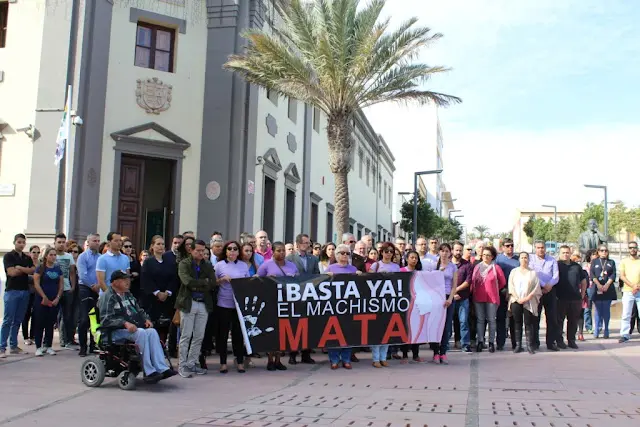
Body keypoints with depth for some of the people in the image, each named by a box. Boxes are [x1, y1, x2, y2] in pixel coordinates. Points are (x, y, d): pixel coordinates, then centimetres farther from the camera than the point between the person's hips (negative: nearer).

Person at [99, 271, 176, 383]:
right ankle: (149, 372, -31)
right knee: (141, 333, -32)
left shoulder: (128, 295, 23)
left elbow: (138, 310, 31)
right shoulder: (108, 297, -4)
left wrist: (146, 319, 9)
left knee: (152, 332, -21)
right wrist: (125, 323, -26)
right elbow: (105, 319, -15)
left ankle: (162, 369, -28)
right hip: (117, 331, -7)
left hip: (133, 327, 7)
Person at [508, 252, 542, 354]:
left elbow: (536, 287, 0)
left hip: (529, 302, -1)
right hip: (516, 301, 1)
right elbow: (511, 286, 4)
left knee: (528, 323, -4)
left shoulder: (533, 272, 7)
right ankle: (518, 345, 4)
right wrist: (517, 298, -8)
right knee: (517, 323, 1)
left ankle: (530, 345, -2)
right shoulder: (514, 271, 11)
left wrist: (527, 298, -11)